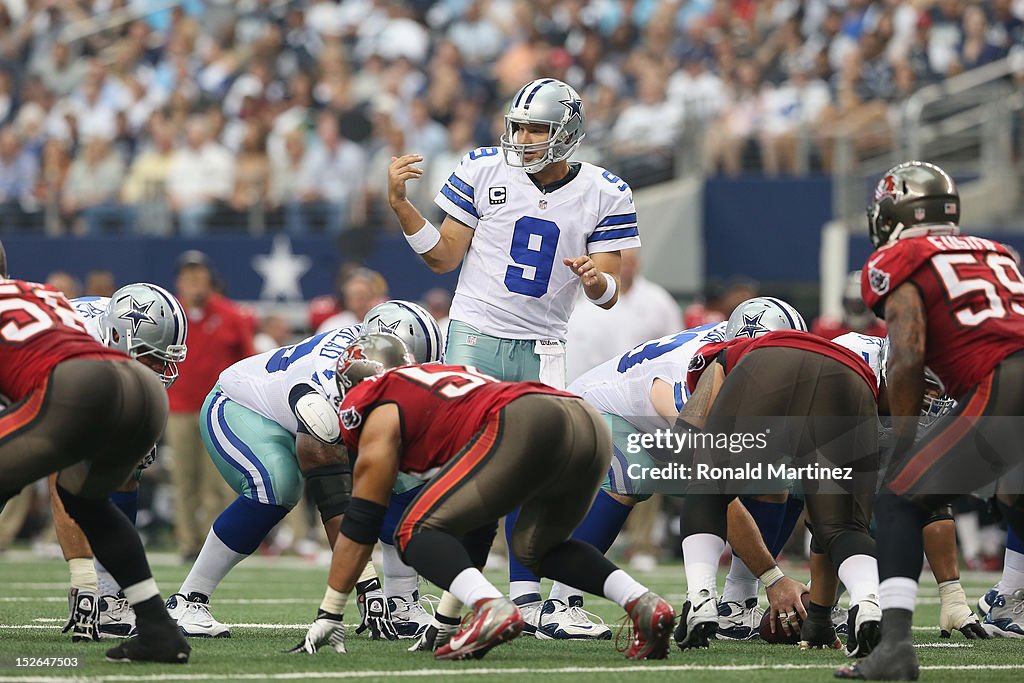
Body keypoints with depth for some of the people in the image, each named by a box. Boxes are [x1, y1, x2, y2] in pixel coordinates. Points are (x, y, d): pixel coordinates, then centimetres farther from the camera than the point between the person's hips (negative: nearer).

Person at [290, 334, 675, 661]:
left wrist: (328, 616, 24)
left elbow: (360, 525, 17)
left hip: (526, 426, -8)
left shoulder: (382, 414, 18)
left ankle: (493, 609, -22)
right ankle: (644, 604, 11)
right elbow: (477, 525, 42)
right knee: (537, 549, 30)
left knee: (418, 532, 3)